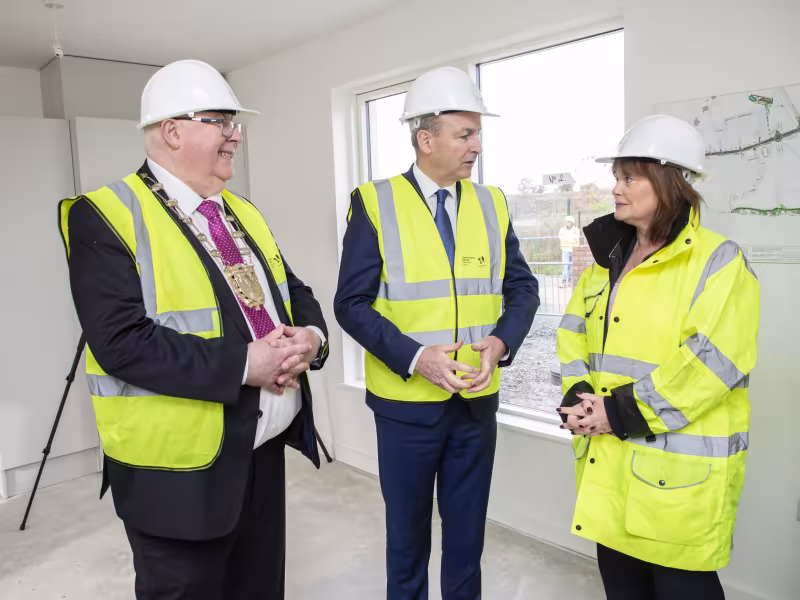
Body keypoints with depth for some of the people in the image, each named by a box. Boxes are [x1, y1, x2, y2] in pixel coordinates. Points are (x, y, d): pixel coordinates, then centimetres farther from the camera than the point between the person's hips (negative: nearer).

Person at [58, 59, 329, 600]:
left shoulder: (242, 212, 11)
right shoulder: (105, 216, -13)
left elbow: (295, 292, 12)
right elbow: (122, 342, -24)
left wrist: (310, 337, -11)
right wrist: (244, 363, -25)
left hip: (265, 448, 7)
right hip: (181, 467, -7)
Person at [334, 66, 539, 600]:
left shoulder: (492, 204, 3)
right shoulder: (376, 204, -9)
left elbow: (523, 289, 6)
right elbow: (352, 303, -10)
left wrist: (501, 342, -13)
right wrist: (413, 357, -22)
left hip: (477, 400, 3)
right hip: (406, 401, -3)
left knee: (468, 531, 19)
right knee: (408, 531, 17)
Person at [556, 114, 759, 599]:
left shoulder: (717, 261, -11)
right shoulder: (608, 259, 11)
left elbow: (713, 361, -20)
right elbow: (575, 335, 11)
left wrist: (622, 412, -19)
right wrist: (580, 398, -6)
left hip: (679, 465, -6)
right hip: (607, 456, 6)